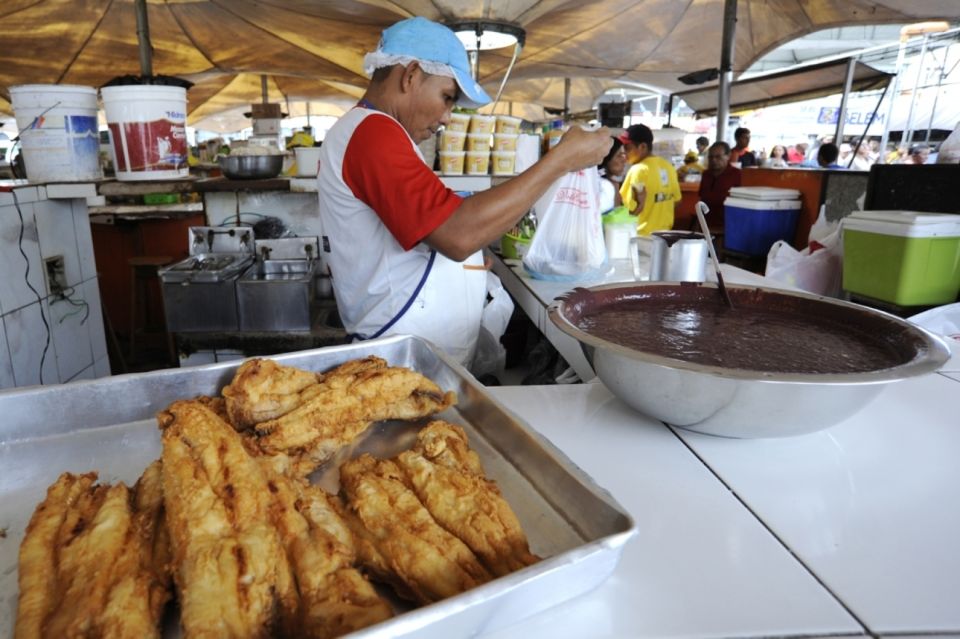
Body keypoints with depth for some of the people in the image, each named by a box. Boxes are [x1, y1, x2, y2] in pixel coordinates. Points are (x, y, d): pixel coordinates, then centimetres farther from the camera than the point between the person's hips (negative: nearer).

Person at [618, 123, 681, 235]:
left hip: (643, 235, -8)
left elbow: (633, 209, -23)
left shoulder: (639, 170, -17)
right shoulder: (668, 166, 7)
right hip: (664, 232, 8)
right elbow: (676, 200, 14)